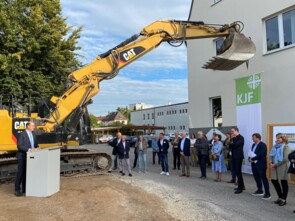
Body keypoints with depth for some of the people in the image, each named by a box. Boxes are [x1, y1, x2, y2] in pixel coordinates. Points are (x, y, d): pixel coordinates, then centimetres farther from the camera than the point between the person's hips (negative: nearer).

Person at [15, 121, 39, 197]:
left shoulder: (33, 134, 12)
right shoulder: (21, 134, -11)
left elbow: (36, 144, 17)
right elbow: (19, 146, -19)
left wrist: (36, 148, -5)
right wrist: (29, 149, -29)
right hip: (23, 157, -7)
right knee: (20, 173, -2)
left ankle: (25, 189, 22)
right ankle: (17, 190, 7)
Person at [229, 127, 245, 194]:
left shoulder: (240, 137, -11)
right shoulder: (234, 138, 15)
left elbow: (236, 144, -24)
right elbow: (230, 145, 8)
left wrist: (230, 144, -7)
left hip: (238, 157, -9)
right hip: (234, 156, 9)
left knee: (238, 171, -7)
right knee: (237, 171, 14)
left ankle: (240, 188, 0)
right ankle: (242, 186, 26)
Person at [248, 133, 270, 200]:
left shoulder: (263, 145, -13)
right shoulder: (254, 145, 13)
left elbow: (260, 155, -21)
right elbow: (251, 153, 15)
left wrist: (252, 159, -14)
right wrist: (250, 158, -5)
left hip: (261, 165, -8)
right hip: (254, 164, 8)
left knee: (263, 179, -4)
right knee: (257, 178, 16)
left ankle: (267, 194, 3)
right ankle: (259, 191, 30)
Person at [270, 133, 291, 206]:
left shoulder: (286, 147, -9)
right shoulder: (275, 146, 12)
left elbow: (285, 158, -17)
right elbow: (271, 155, 13)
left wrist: (276, 164, -17)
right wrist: (271, 163, -6)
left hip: (282, 167, -7)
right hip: (274, 167, 7)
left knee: (284, 183, 4)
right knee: (274, 181, 11)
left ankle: (284, 200, 16)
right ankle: (280, 197, 28)